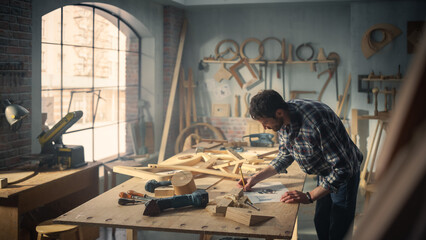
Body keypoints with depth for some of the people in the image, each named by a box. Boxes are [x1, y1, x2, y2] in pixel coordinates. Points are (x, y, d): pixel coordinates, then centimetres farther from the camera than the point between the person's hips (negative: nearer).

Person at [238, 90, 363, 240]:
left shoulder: (315, 122, -39)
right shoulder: (283, 120, -12)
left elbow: (342, 169, -35)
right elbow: (285, 155, 5)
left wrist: (308, 197, -33)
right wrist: (256, 178, -4)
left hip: (343, 175, -8)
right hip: (324, 174, 8)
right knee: (320, 223, 20)